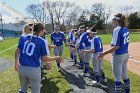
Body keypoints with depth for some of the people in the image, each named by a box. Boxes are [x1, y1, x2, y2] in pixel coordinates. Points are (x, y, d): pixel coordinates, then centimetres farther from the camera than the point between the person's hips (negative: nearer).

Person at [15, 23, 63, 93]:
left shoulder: (23, 37, 1)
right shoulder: (42, 41, -11)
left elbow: (17, 51, 9)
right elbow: (44, 59, -9)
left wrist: (16, 63, 23)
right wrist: (56, 58, 6)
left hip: (22, 68, 5)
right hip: (34, 70, -4)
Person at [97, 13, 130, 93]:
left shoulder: (117, 30, -20)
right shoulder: (126, 29, 5)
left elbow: (116, 46, -25)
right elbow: (125, 42, 11)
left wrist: (104, 53, -25)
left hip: (118, 56, -8)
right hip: (126, 55, 9)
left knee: (117, 77, 3)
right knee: (125, 75, 21)